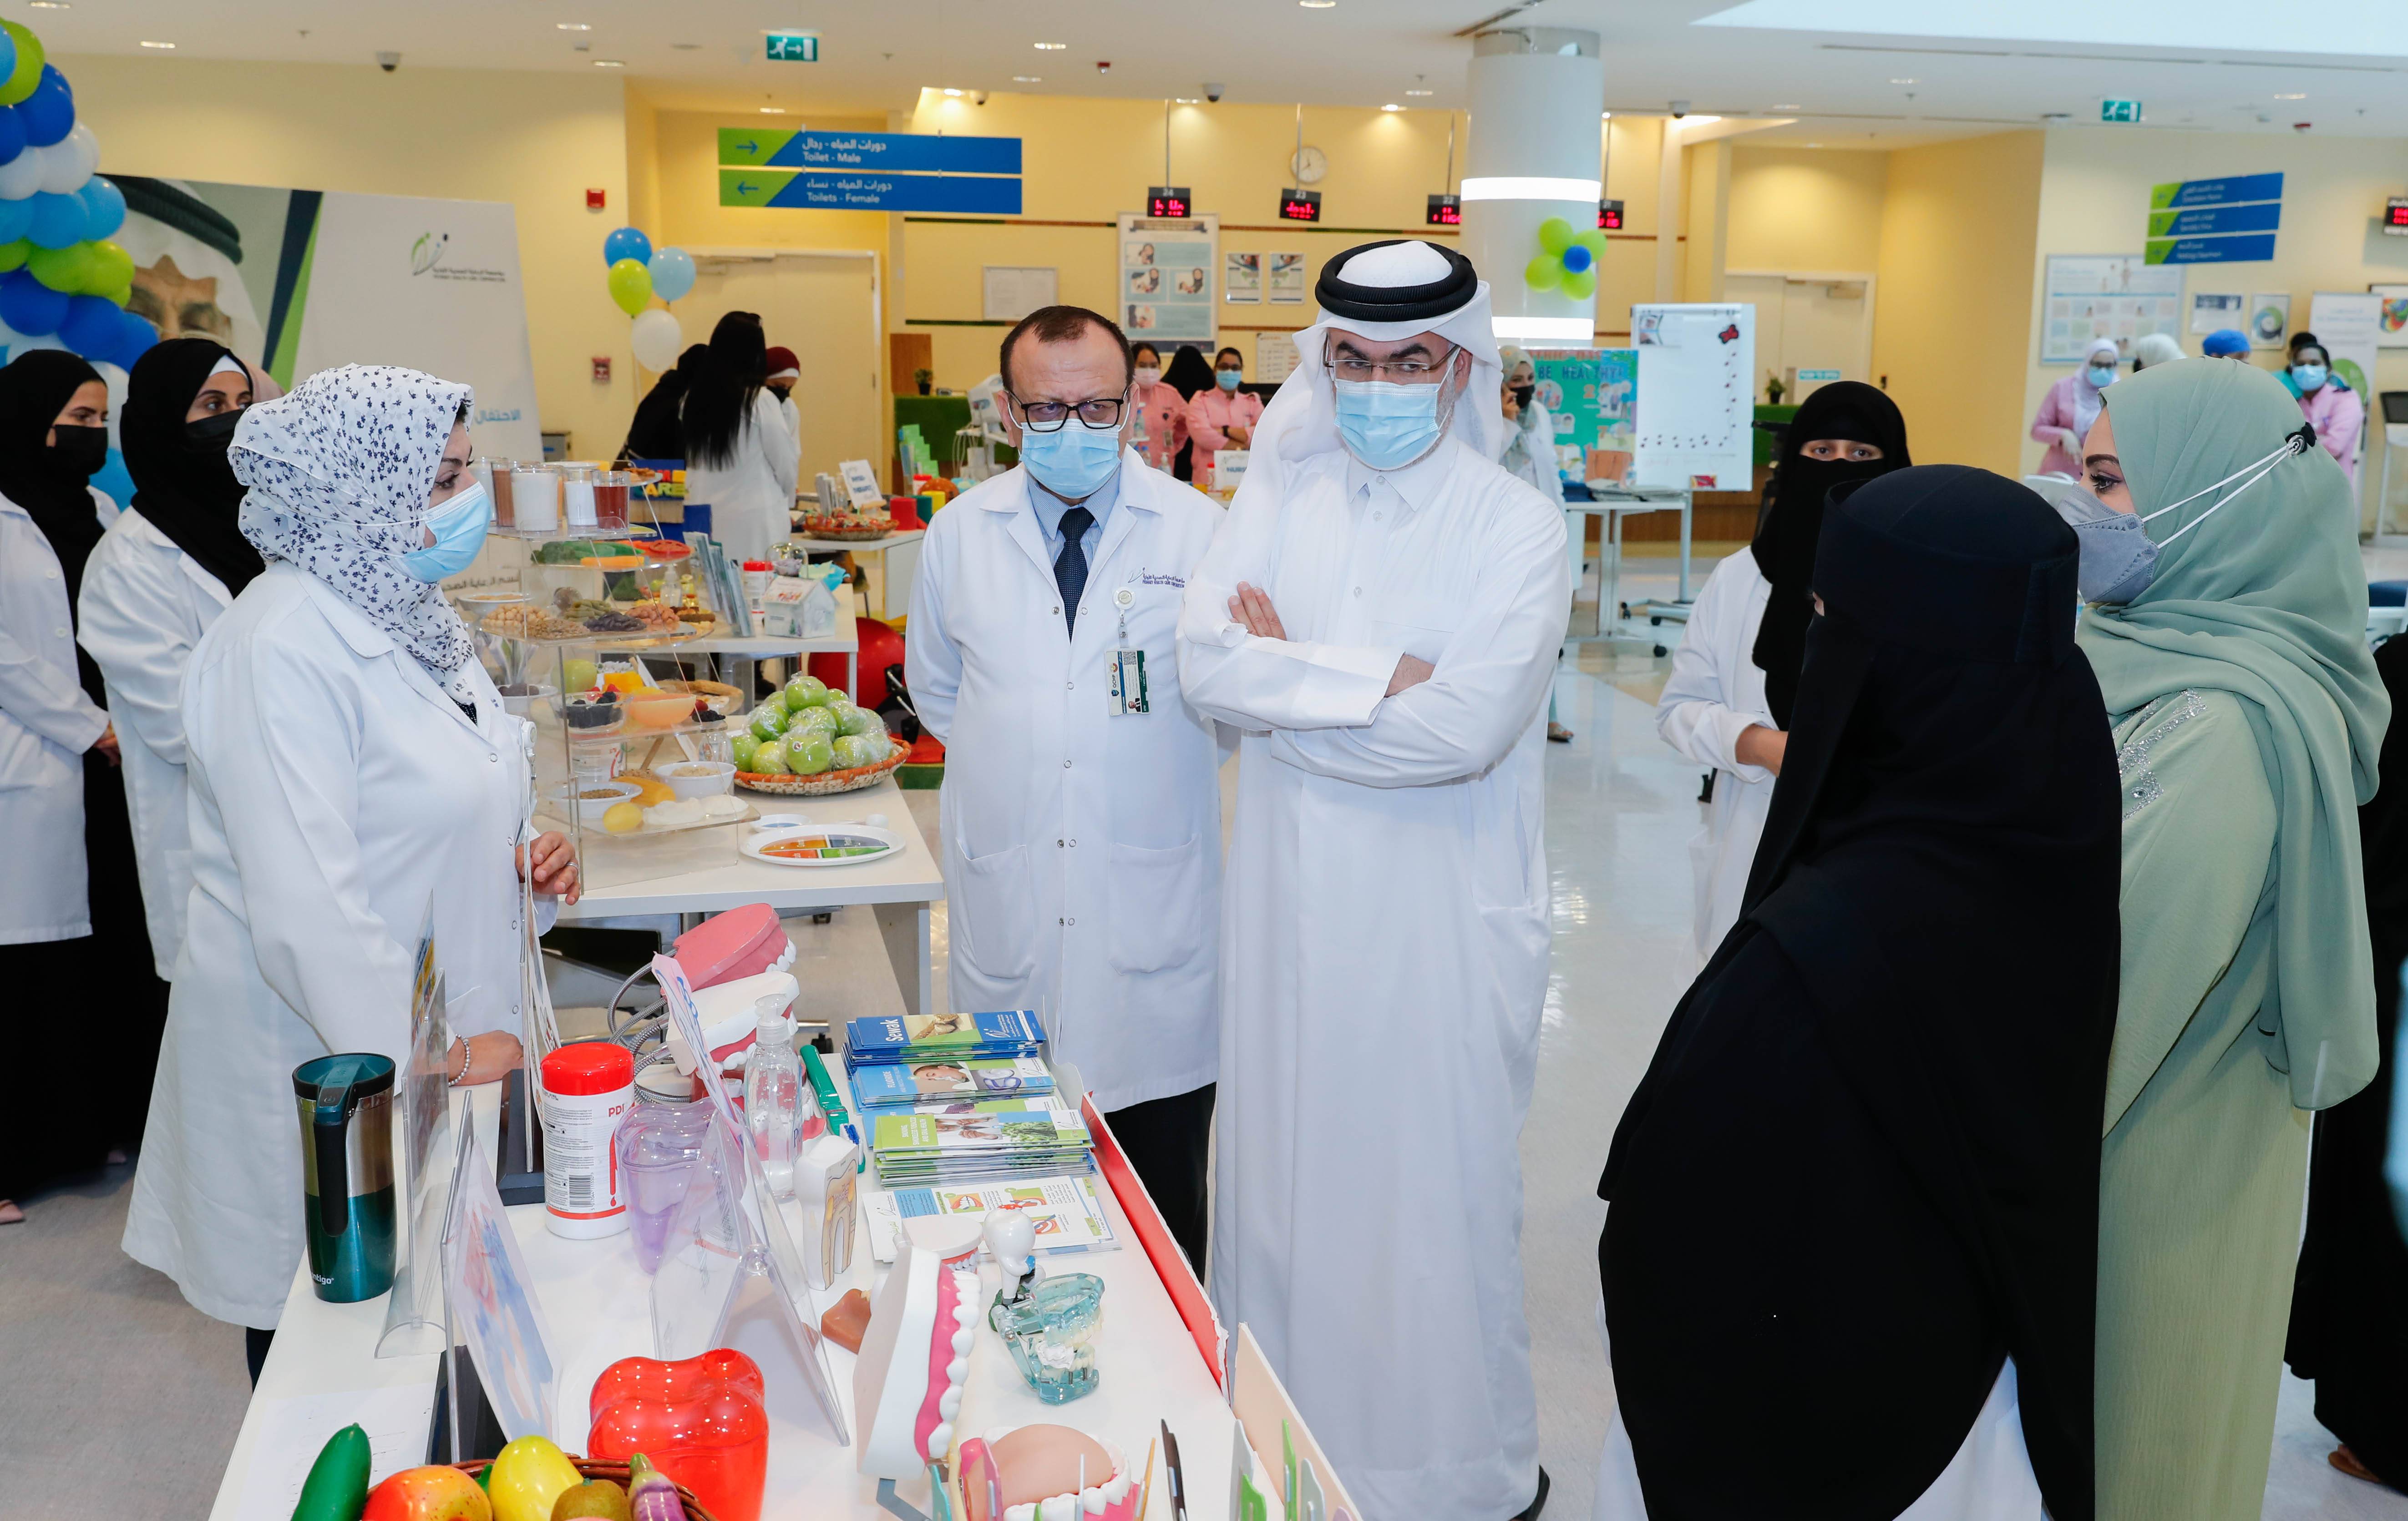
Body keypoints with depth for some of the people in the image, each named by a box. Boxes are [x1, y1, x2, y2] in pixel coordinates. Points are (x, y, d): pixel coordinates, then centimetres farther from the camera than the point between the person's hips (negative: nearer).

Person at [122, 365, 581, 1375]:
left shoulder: (404, 607, 7)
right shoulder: (283, 647, -22)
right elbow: (307, 911, -27)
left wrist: (519, 857, 2)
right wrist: (421, 1064, -22)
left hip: (439, 1039, 8)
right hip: (325, 1057, -8)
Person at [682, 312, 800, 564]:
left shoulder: (693, 397, 4)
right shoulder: (760, 399, -9)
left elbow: (691, 464, 12)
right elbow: (787, 466, 0)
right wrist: (787, 504, 17)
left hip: (707, 520, 5)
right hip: (754, 521, -5)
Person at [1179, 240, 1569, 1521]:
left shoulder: (1517, 527, -7)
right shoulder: (1277, 496, 4)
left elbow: (1464, 728, -19)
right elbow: (1203, 656, -10)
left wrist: (1284, 680, -10)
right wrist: (1379, 676, -18)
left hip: (1440, 921, -4)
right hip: (1289, 901, 4)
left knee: (1433, 1190, 7)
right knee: (1282, 1174, 15)